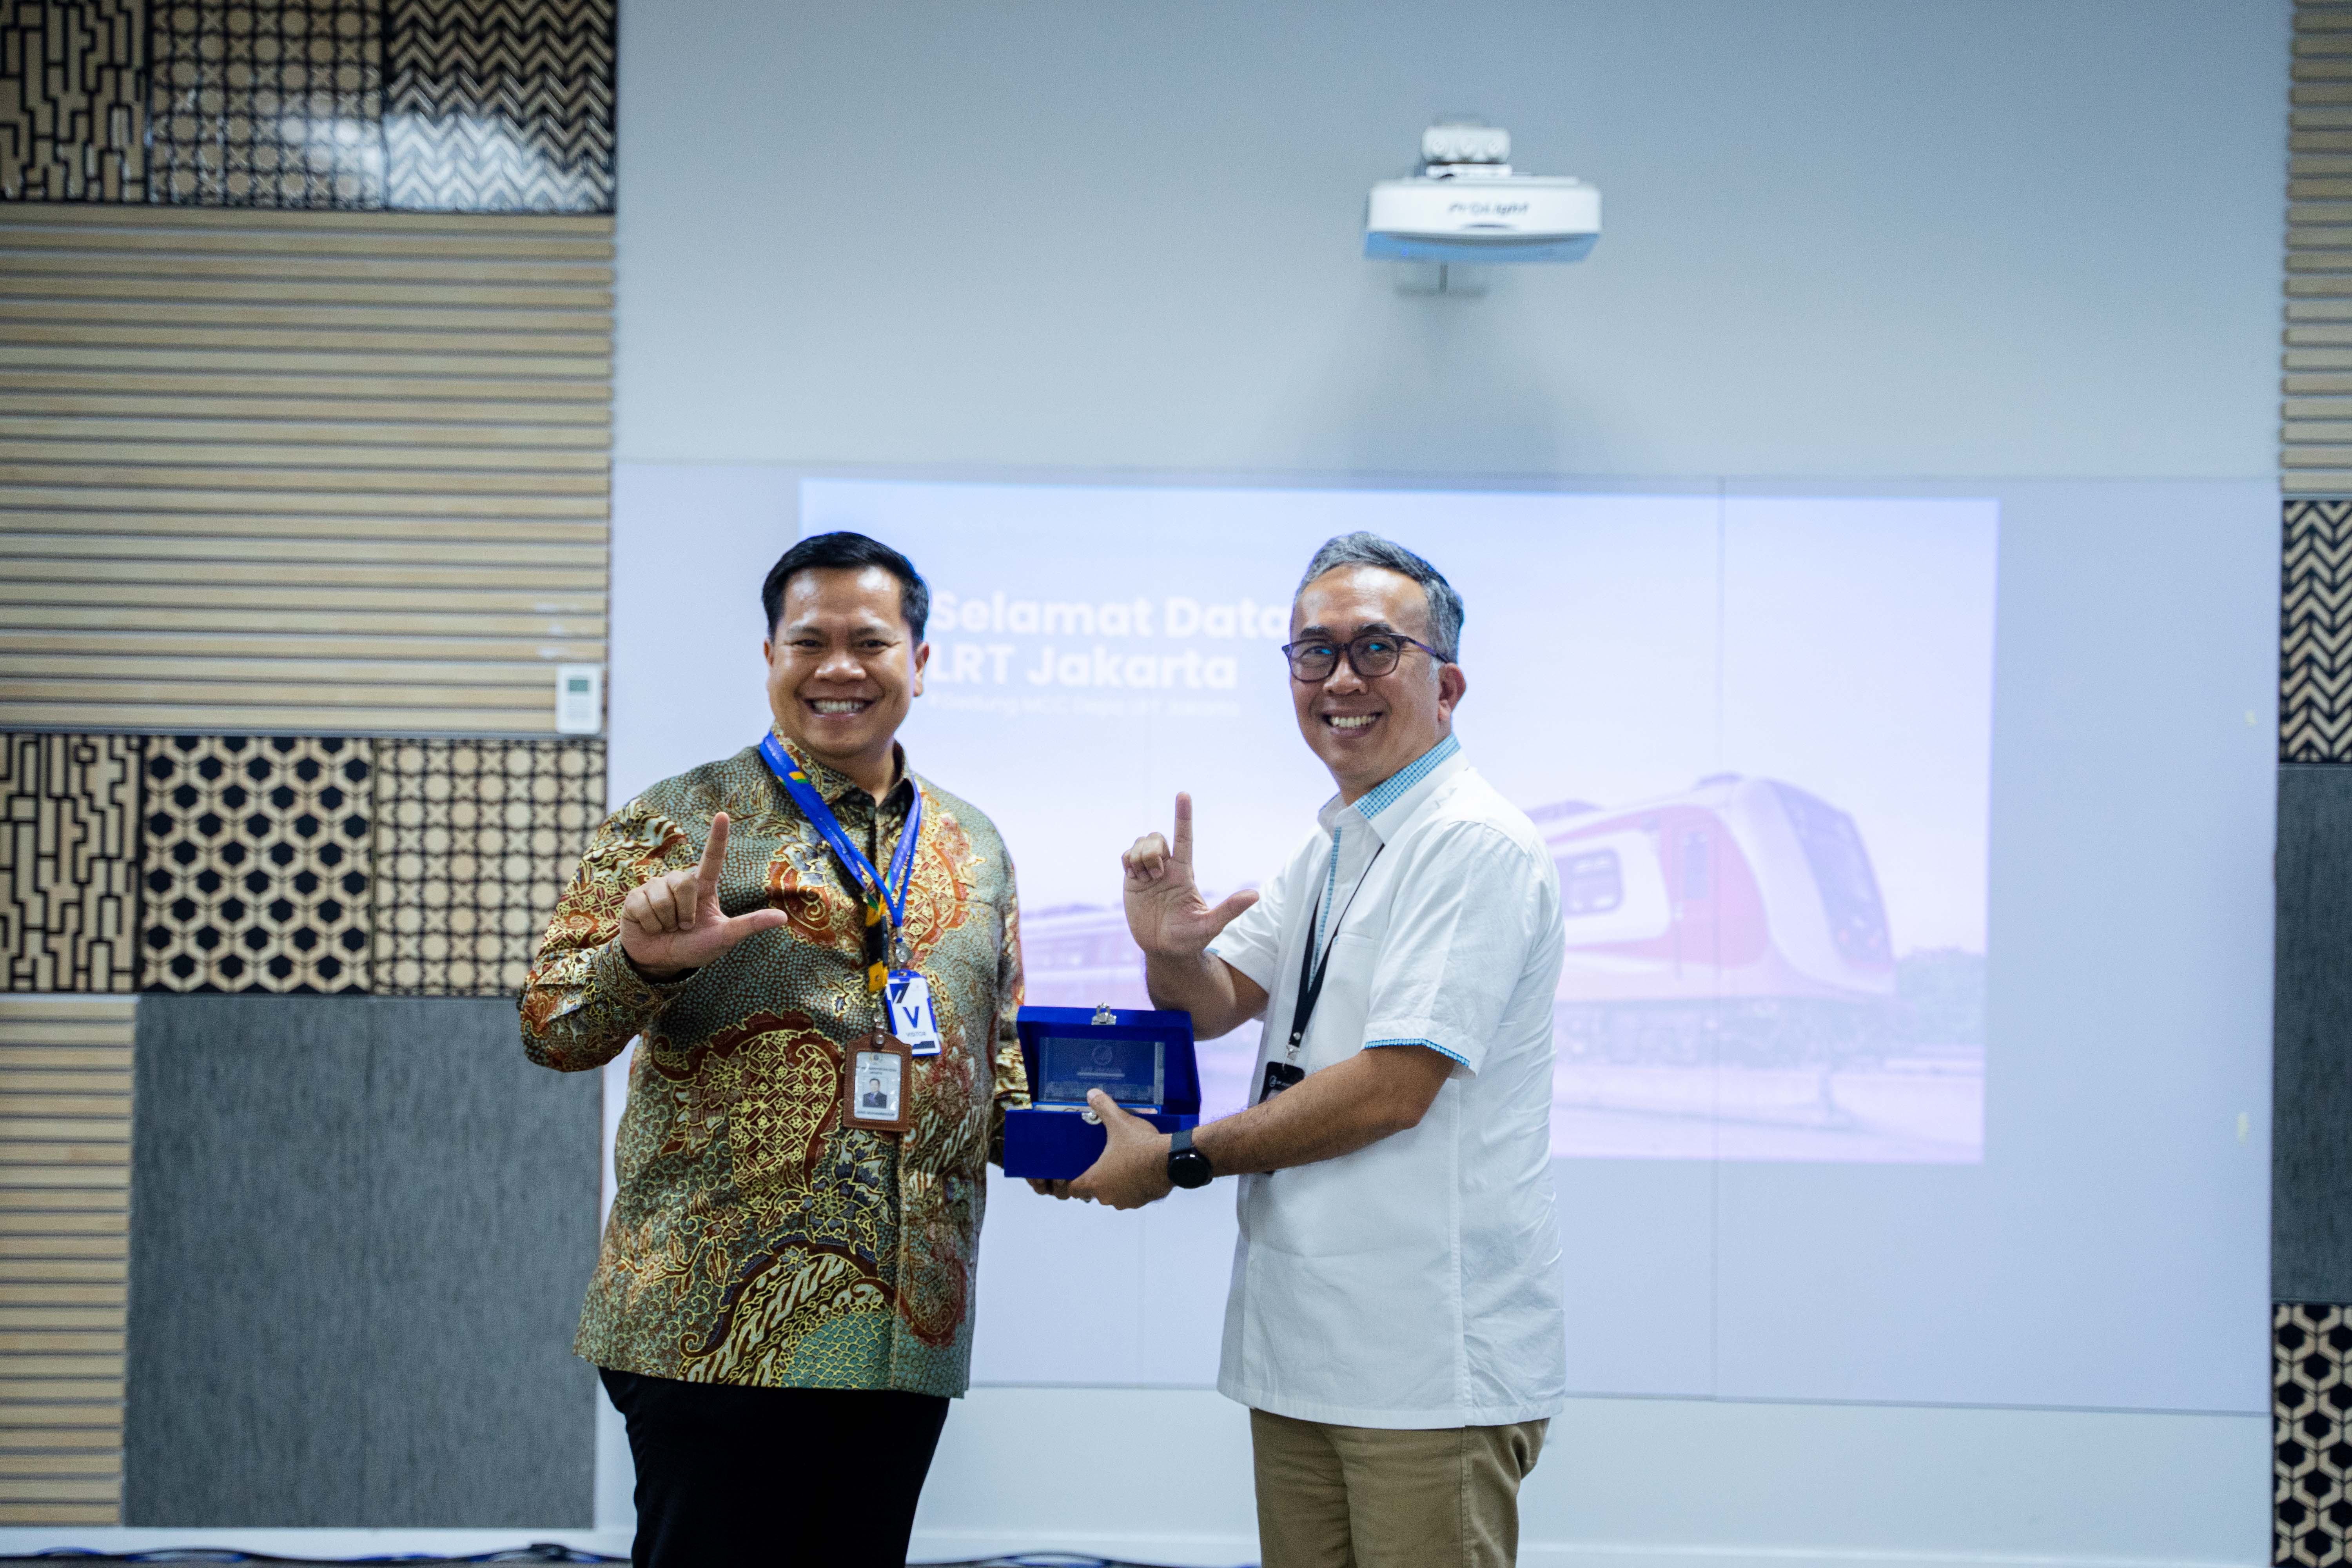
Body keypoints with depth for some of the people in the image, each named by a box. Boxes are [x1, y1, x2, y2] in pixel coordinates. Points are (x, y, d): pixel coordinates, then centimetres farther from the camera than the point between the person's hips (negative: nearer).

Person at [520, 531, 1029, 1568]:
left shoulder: (973, 849, 15)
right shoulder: (681, 822, 0)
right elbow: (550, 1028, -5)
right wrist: (643, 959, -26)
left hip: (909, 1330, 5)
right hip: (715, 1325, -4)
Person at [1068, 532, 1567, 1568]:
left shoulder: (1475, 847, -13)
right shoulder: (1332, 849, 17)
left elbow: (1393, 1089, -19)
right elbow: (1213, 1008, 18)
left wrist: (1179, 1159, -10)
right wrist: (1169, 947, -6)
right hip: (1301, 1341, 9)